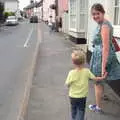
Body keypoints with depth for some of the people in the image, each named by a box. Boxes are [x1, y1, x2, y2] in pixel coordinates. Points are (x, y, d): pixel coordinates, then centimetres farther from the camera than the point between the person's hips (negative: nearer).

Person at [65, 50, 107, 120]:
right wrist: (103, 77, 12)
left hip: (73, 96, 0)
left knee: (74, 111, 21)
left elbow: (67, 84, -14)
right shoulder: (87, 71, -15)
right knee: (81, 111, 14)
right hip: (83, 96, 1)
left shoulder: (71, 73, -21)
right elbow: (95, 78, -6)